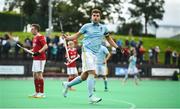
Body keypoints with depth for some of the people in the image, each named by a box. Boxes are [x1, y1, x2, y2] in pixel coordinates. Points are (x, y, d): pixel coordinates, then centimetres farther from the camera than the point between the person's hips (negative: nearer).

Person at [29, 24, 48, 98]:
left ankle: (41, 93, -7)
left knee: (39, 75, -10)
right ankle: (37, 92, 17)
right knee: (35, 75, 11)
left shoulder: (40, 37, -12)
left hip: (40, 59, -10)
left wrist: (39, 52, -31)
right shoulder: (34, 37, 17)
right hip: (35, 59, 10)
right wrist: (31, 51, 14)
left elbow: (45, 46, -22)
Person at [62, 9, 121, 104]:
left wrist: (117, 47, 17)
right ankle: (91, 97, -17)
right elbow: (77, 35, 8)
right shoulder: (86, 26, 1)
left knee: (84, 76, 8)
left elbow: (108, 38, 24)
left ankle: (67, 85, 29)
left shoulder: (103, 28, 11)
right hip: (87, 51, -5)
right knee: (92, 72, -19)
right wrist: (68, 37, -10)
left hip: (95, 54, 5)